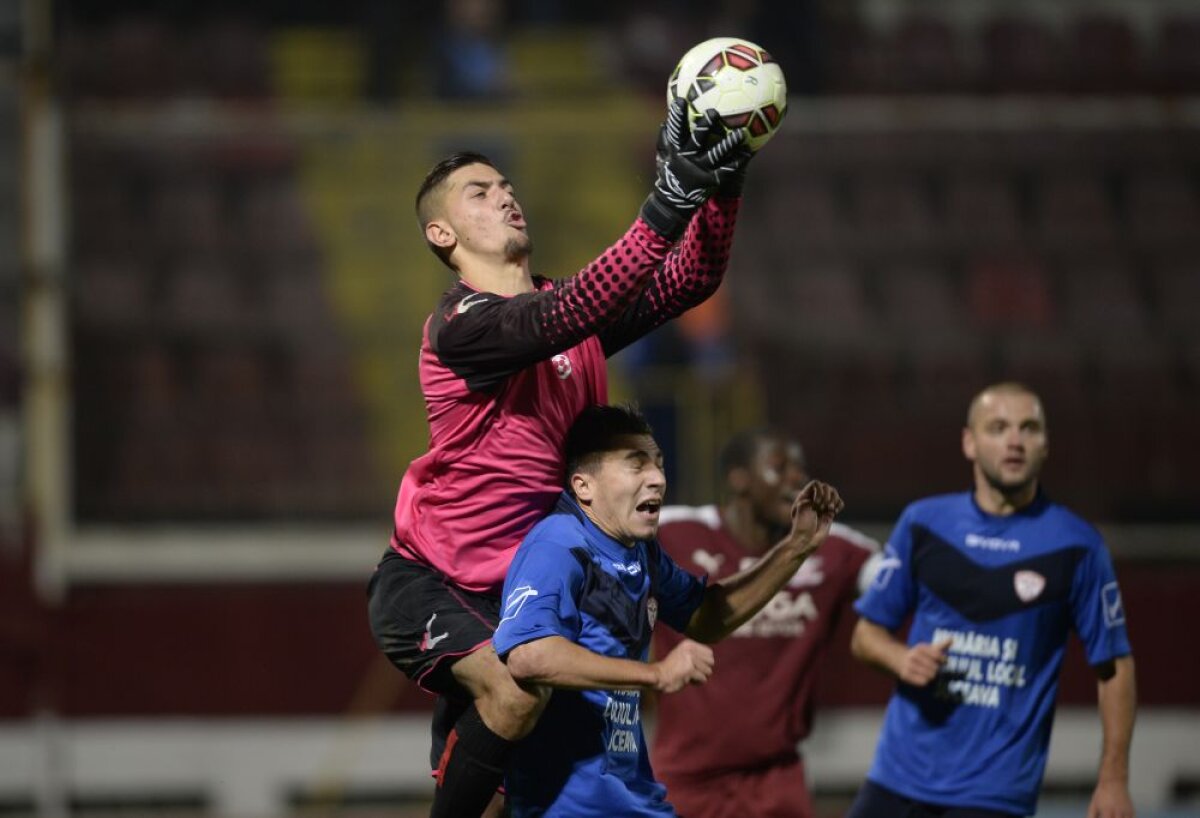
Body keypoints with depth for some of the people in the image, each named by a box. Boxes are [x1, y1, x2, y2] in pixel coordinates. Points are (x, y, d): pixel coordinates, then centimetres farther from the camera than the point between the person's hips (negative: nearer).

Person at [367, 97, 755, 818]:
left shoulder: (564, 303, 7)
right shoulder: (461, 323, -18)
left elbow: (691, 281, -1)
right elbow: (564, 318, -36)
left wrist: (722, 184, -20)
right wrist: (671, 200, -42)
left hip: (506, 589, 8)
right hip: (425, 586, -8)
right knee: (513, 690, -29)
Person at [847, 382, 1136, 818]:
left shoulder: (1075, 546, -4)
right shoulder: (923, 523, 4)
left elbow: (1113, 664, 1)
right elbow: (866, 633, 12)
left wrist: (1113, 781, -5)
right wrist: (901, 659, -12)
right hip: (899, 777, 4)